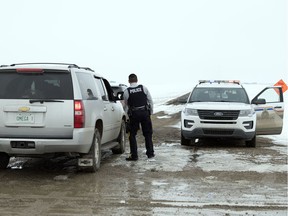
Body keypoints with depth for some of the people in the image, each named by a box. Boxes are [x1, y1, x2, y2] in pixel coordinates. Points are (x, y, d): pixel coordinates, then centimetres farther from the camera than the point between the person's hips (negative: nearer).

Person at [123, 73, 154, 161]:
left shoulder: (126, 91, -3)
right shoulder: (144, 88, 1)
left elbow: (126, 105, 5)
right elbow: (150, 101, 4)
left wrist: (127, 114, 20)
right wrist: (151, 112, 14)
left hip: (134, 114, -2)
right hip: (145, 113, 2)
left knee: (132, 135, 7)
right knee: (147, 134, 14)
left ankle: (134, 155, 5)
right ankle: (150, 153, 19)